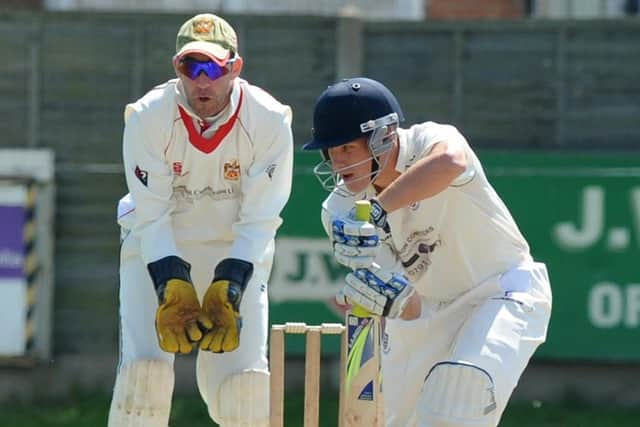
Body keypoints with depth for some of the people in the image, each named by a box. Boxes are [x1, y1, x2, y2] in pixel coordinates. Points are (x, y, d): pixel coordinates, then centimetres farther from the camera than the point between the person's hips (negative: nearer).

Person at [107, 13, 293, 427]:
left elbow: (259, 220, -16)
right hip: (157, 249, -1)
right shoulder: (148, 117, -20)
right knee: (144, 370, -15)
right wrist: (173, 291, -30)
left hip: (236, 251, 1)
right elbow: (151, 216, -18)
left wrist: (227, 294, -27)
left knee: (243, 376, -7)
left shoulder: (269, 121, -19)